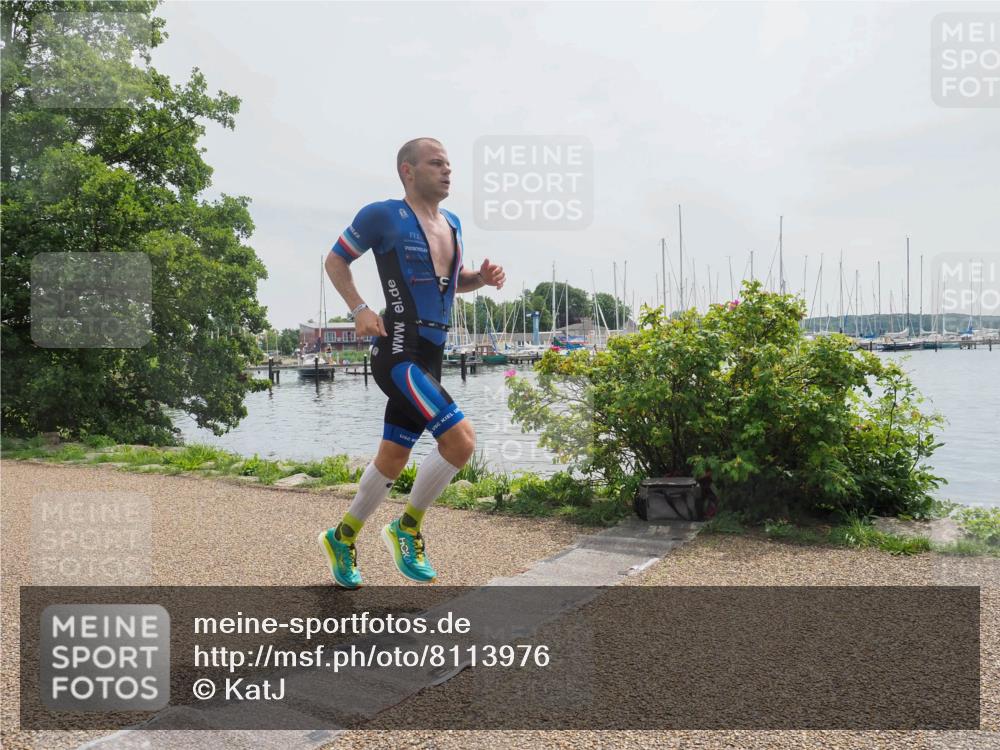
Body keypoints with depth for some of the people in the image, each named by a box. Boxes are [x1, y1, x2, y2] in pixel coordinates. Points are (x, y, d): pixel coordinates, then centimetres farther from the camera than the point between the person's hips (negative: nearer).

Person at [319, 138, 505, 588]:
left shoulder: (452, 223, 16)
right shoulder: (383, 215, -5)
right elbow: (335, 261, 4)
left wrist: (482, 278, 7)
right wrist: (359, 309, -10)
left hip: (429, 358, 8)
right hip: (398, 353, -8)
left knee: (393, 458, 14)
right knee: (461, 440, -19)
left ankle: (342, 538, 33)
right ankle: (408, 527, 2)